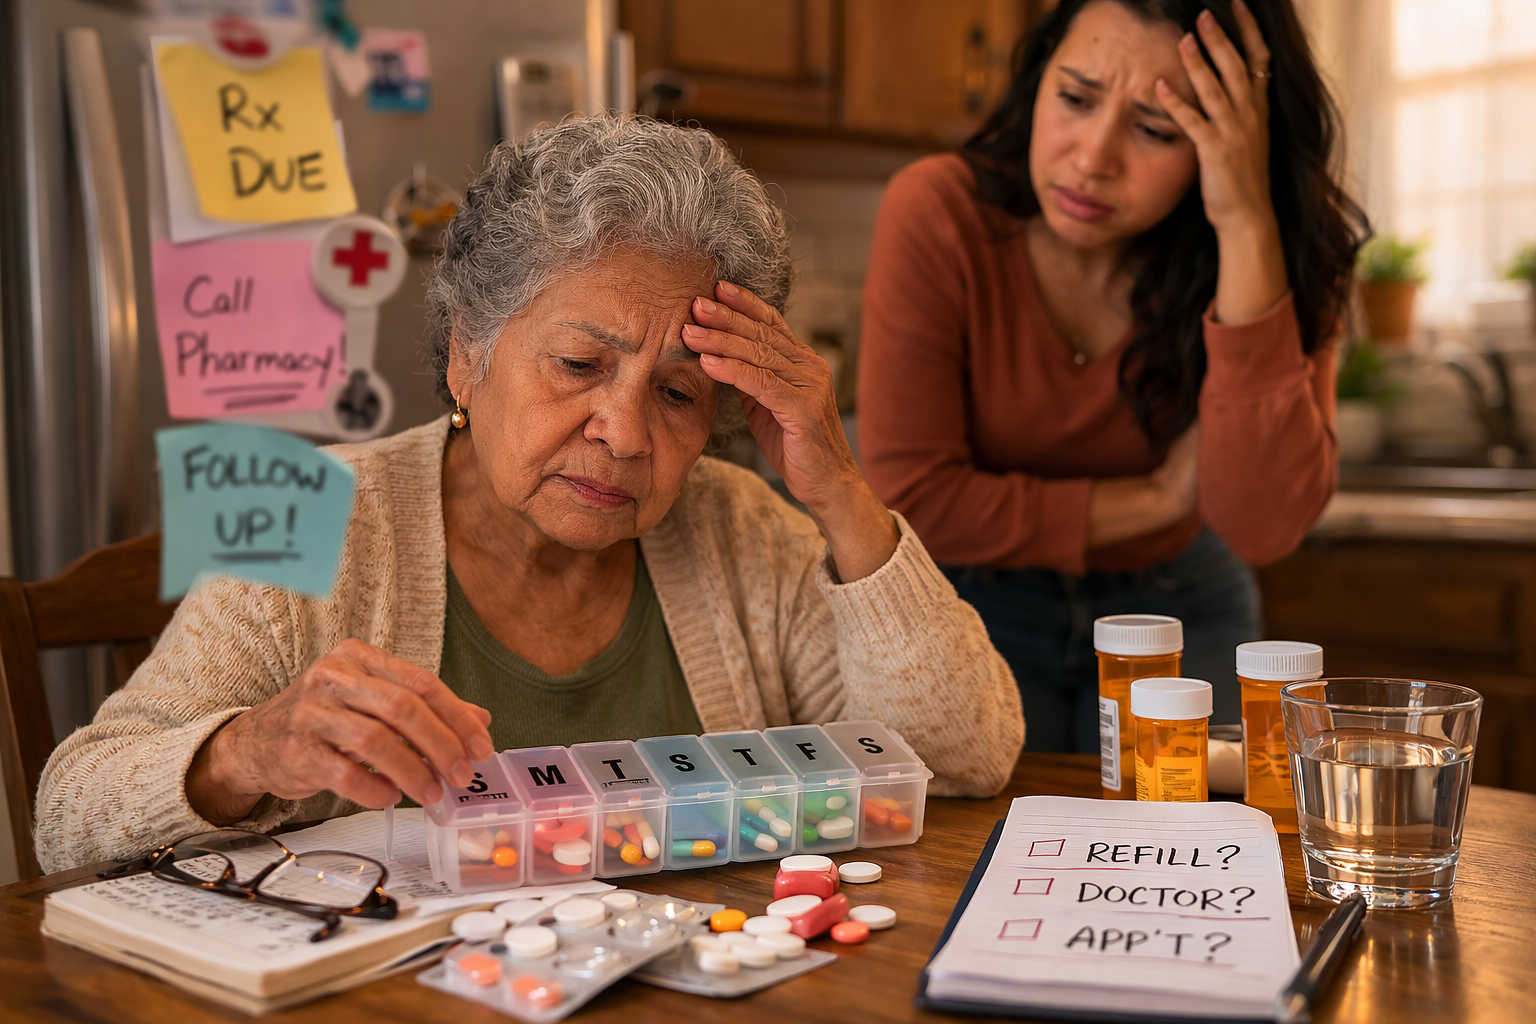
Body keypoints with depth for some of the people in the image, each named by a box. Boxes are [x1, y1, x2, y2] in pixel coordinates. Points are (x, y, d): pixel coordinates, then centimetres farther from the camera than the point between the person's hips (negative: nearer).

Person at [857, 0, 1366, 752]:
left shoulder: (1280, 255, -19)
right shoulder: (938, 216, -25)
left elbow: (1263, 528, -34)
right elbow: (912, 500, -25)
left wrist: (1249, 232, -39)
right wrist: (1157, 497, -21)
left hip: (1173, 606, 2)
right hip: (975, 601, -1)